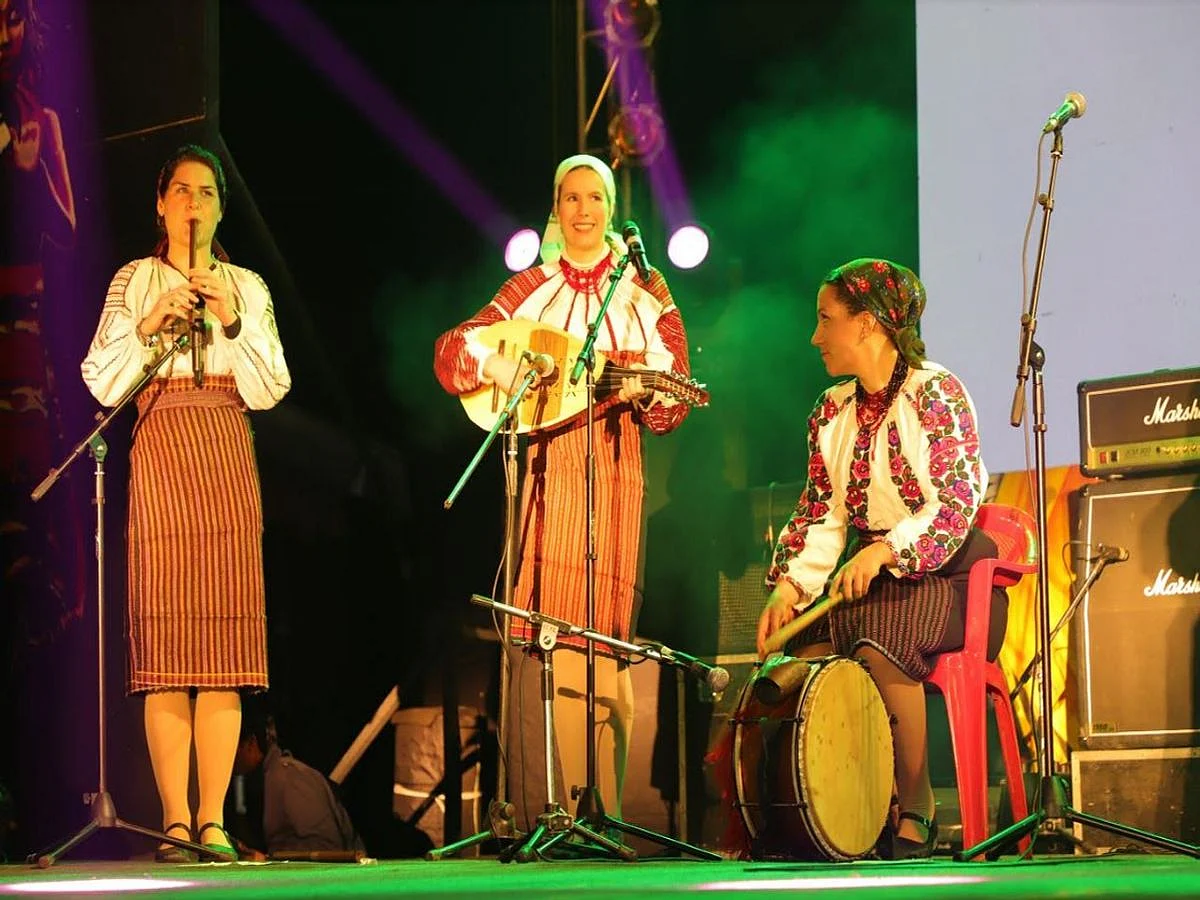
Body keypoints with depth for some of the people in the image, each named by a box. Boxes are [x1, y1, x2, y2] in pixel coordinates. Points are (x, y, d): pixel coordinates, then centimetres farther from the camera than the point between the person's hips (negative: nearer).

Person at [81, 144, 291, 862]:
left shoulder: (248, 288, 16)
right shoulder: (134, 282, 12)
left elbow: (271, 389, 7)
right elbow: (101, 384, 4)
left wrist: (233, 324, -6)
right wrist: (146, 327, -10)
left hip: (229, 458, 1)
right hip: (161, 455, -1)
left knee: (224, 636, -6)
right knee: (167, 640, -8)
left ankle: (213, 819, -7)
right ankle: (175, 820, -9)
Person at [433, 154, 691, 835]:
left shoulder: (645, 292, 12)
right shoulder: (532, 289, 14)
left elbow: (673, 400, 6)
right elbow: (452, 350, 9)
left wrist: (646, 388, -15)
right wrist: (497, 363, -10)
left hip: (615, 467, 0)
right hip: (545, 466, 0)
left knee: (604, 634, -5)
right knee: (540, 629, -11)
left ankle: (602, 811, -3)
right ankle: (541, 811, -13)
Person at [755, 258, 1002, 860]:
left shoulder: (934, 393, -7)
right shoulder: (832, 412, 14)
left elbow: (958, 504, -16)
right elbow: (821, 516, 11)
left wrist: (885, 550, -29)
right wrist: (789, 586, -6)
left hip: (943, 574, -6)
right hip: (868, 578, 7)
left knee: (877, 636, -33)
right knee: (811, 645, -21)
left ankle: (917, 808, -20)